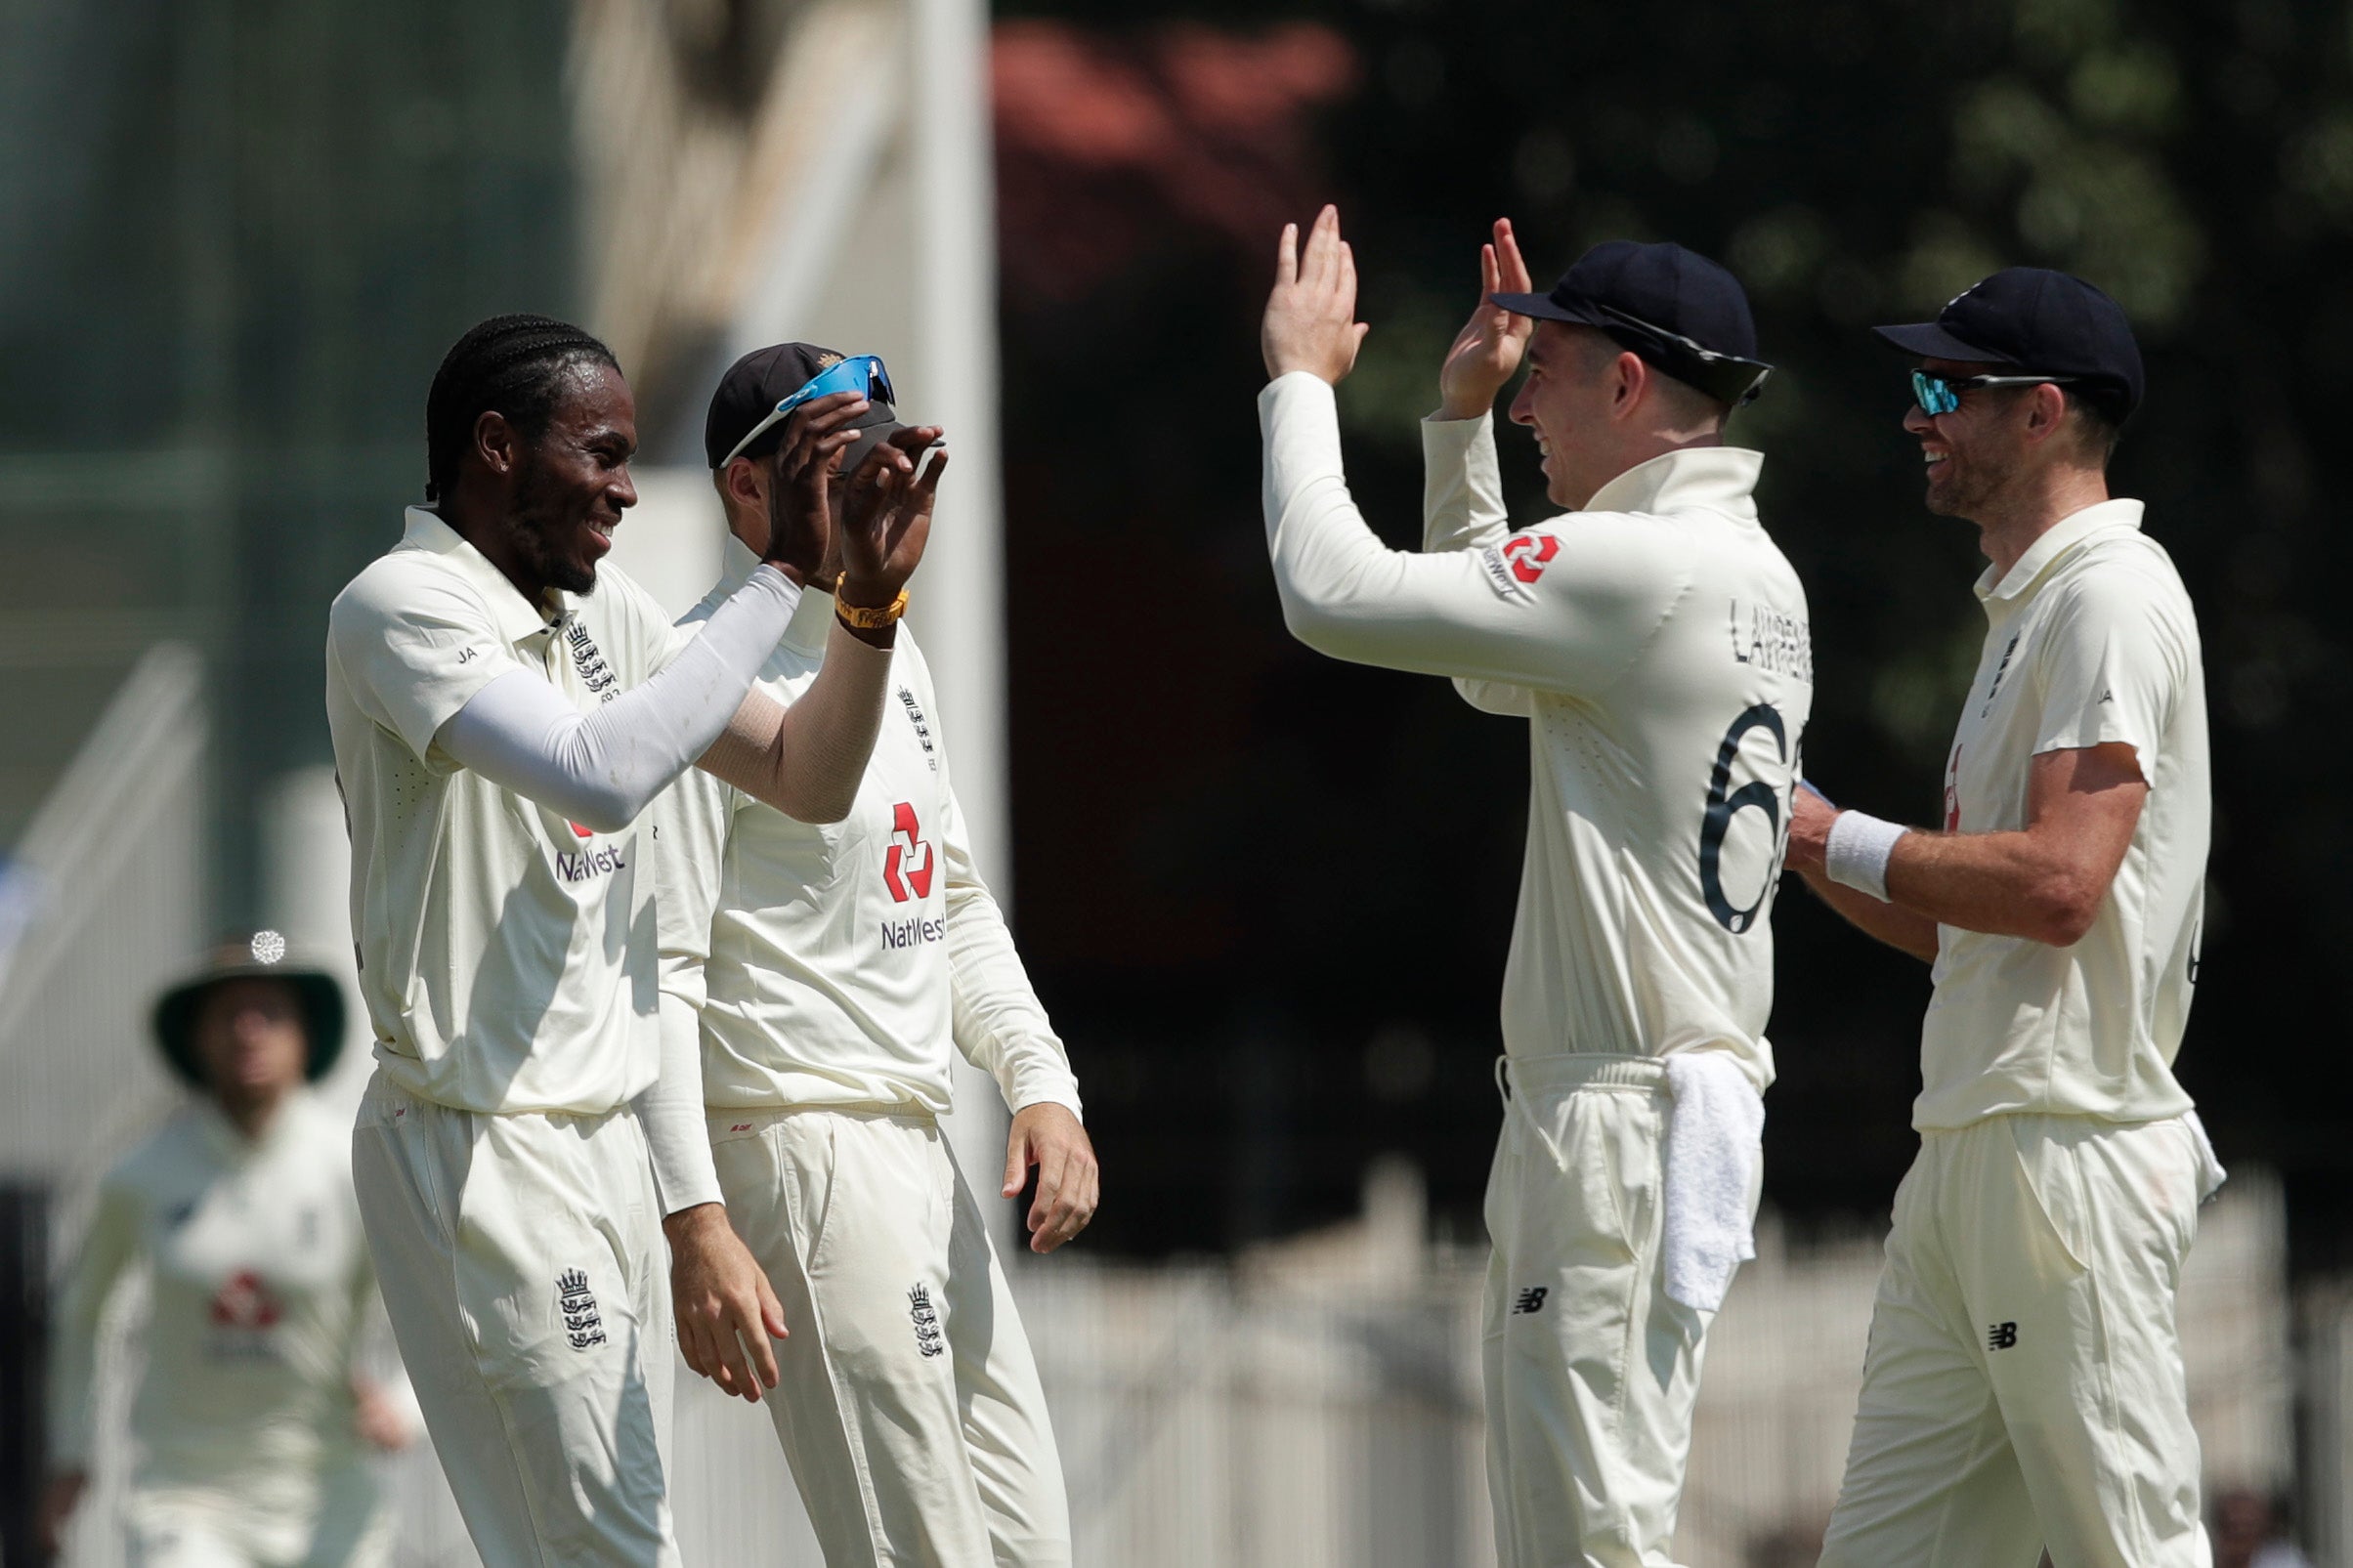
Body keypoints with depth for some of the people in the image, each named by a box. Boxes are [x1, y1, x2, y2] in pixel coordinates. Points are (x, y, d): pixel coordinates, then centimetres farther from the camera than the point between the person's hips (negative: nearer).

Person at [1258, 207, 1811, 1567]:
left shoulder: (1644, 568, -16)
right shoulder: (1755, 575, 16)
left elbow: (1335, 596, -18)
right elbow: (1490, 666, 31)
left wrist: (1303, 380, -3)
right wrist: (1462, 424, 24)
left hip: (1629, 1113, -10)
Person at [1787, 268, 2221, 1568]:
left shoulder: (2110, 596, -10)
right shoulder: (2023, 610, 22)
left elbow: (2059, 885, -21)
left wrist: (1838, 839, -11)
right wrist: (1799, 844, 16)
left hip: (2069, 1151, -10)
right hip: (1967, 1162, 10)